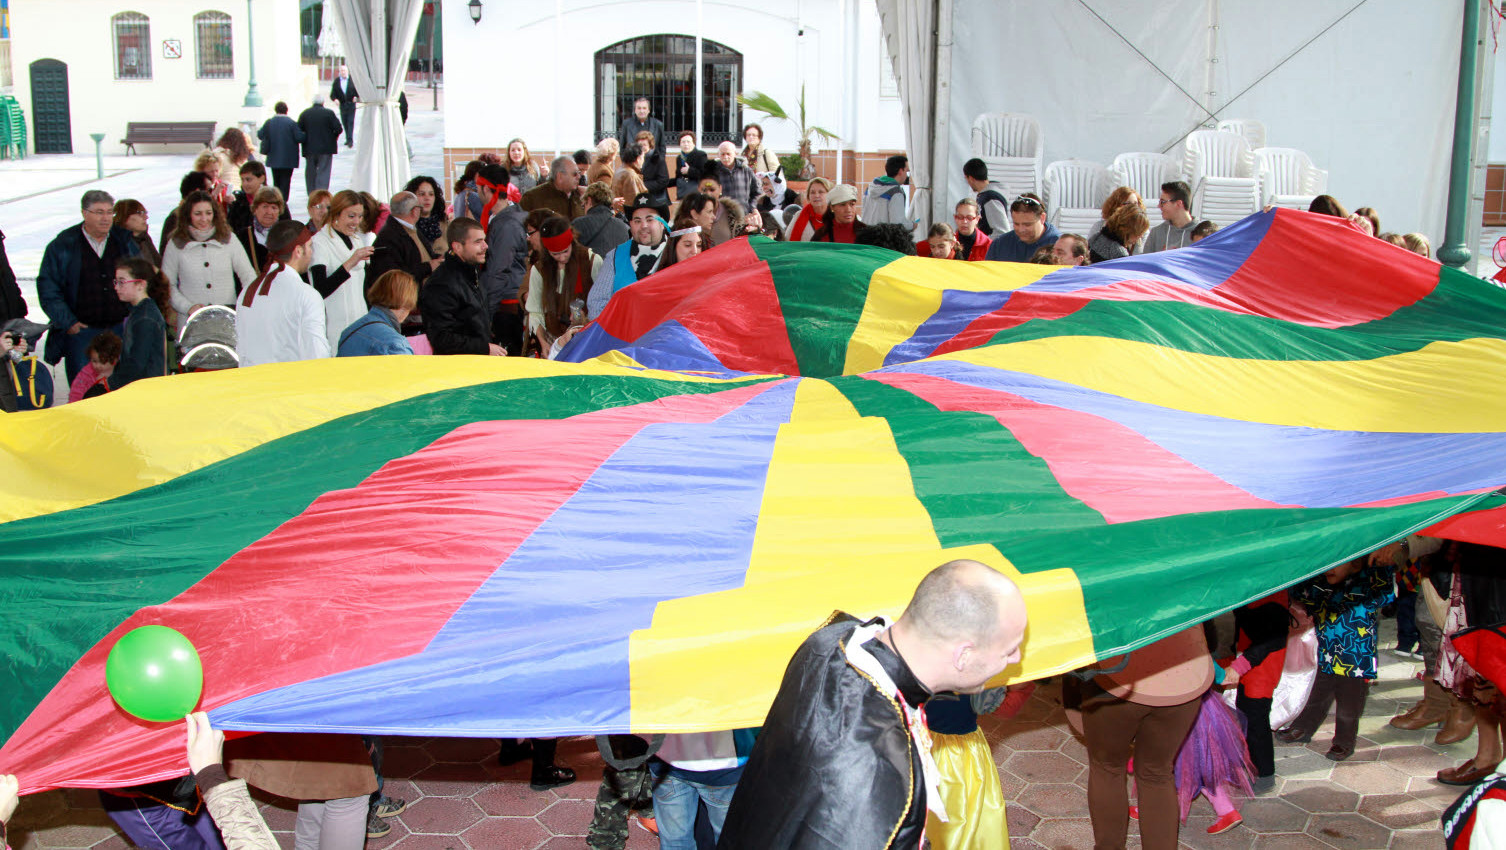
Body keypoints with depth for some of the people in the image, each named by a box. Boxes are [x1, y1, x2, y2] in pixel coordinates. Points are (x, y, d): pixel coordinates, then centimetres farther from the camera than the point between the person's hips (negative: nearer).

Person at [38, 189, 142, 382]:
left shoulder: (125, 241, 8)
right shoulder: (63, 245, 1)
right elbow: (47, 288, 1)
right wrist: (67, 323, -6)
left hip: (122, 329, 2)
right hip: (80, 332, -2)